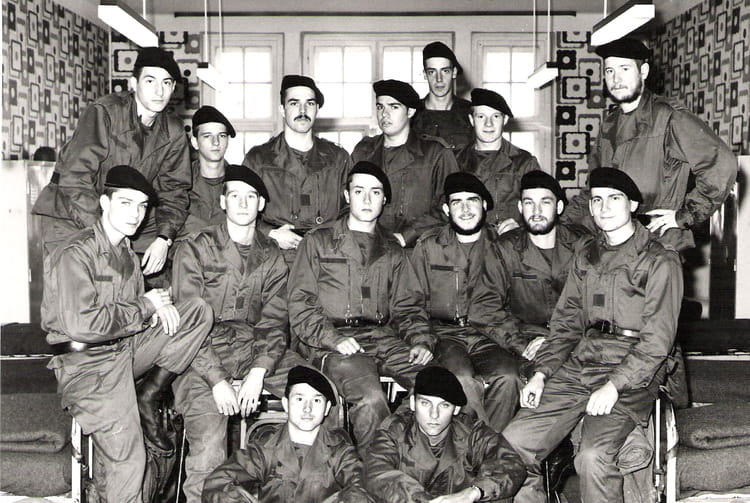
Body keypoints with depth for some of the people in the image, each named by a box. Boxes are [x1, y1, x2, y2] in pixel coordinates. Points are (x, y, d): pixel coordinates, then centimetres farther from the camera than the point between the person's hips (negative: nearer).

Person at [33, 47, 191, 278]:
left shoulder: (173, 132, 0)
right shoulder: (103, 113, -17)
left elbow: (174, 190, 3)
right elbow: (75, 179, -23)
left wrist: (163, 239, -13)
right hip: (72, 220, -5)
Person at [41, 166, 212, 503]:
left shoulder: (127, 252, 13)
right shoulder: (75, 254, -15)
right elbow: (80, 325, -26)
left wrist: (159, 307, -7)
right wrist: (144, 307, -16)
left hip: (127, 348, 8)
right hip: (89, 364, -8)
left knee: (199, 311, -7)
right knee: (127, 464, -15)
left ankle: (147, 399, -2)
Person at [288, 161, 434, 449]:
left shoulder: (392, 250, 24)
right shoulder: (318, 241, 11)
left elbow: (408, 305, 21)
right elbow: (300, 303, 3)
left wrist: (420, 340, 0)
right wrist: (333, 339, -12)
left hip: (383, 337, 4)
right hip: (333, 339, -3)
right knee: (371, 400, -33)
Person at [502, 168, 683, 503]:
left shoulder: (660, 261, -2)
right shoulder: (585, 255, 17)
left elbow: (657, 340, -8)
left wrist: (614, 385, -19)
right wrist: (541, 372, 2)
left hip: (632, 374, -5)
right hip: (577, 366, 5)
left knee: (593, 457, -28)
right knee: (515, 440, -12)